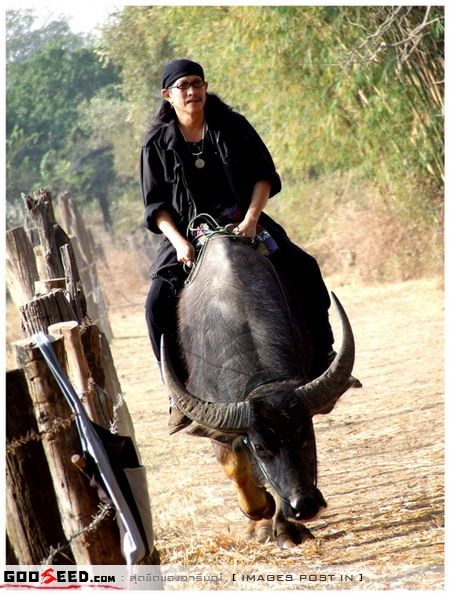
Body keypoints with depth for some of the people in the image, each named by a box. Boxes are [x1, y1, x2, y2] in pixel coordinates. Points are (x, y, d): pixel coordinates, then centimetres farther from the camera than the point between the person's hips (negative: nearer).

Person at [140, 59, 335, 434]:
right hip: (188, 237, -1)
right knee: (159, 300, -25)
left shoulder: (233, 127, 1)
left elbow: (264, 175, -1)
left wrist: (251, 218, -17)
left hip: (244, 224, 1)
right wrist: (178, 241, -18)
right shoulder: (158, 144, 0)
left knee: (305, 270, -18)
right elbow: (156, 204, -1)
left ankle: (323, 358, -1)